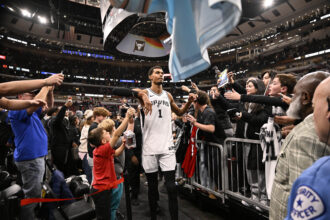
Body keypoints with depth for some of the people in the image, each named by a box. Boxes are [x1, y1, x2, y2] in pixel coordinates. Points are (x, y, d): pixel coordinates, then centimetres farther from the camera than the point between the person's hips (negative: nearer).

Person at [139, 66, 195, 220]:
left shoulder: (168, 96, 12)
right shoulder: (144, 93, 0)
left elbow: (179, 112, 26)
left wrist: (189, 102, 8)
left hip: (167, 146, 2)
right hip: (150, 147, -2)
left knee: (171, 186, 0)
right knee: (152, 185, 11)